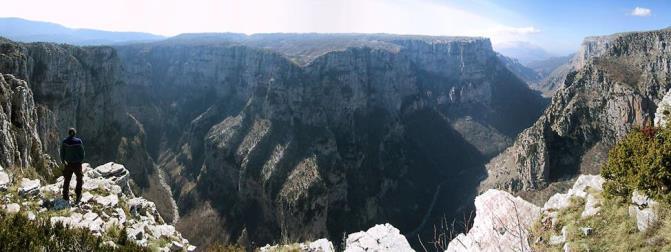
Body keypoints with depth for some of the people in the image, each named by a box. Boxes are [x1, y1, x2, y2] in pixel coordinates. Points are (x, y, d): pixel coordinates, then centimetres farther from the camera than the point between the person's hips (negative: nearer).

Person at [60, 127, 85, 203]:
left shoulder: (64, 142, -5)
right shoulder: (78, 141, -11)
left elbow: (62, 153, 1)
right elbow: (82, 153, -7)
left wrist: (63, 161, 16)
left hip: (68, 164, 2)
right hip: (77, 164, -2)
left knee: (66, 180, 13)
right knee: (79, 180, 16)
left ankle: (66, 197, 16)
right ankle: (78, 195, 10)